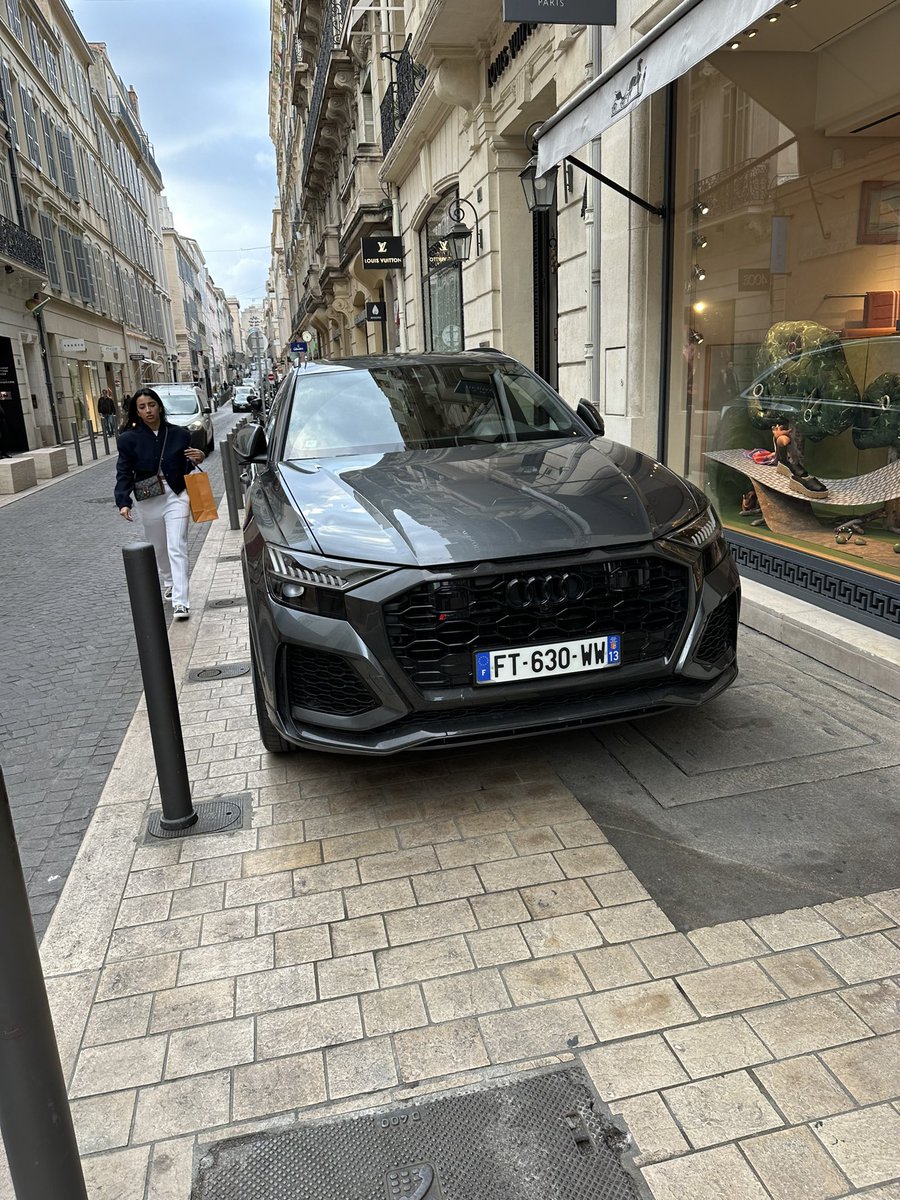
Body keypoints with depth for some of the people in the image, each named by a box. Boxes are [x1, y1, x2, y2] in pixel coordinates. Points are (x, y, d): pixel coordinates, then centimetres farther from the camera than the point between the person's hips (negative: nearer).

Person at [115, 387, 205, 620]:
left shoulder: (178, 434, -1)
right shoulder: (129, 439, -3)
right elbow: (124, 473, -4)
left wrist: (196, 459, -14)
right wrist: (123, 502, -16)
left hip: (176, 497, -2)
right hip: (148, 501, 2)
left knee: (177, 549, -9)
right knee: (158, 549, 17)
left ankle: (180, 602, -11)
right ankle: (168, 583, 43)